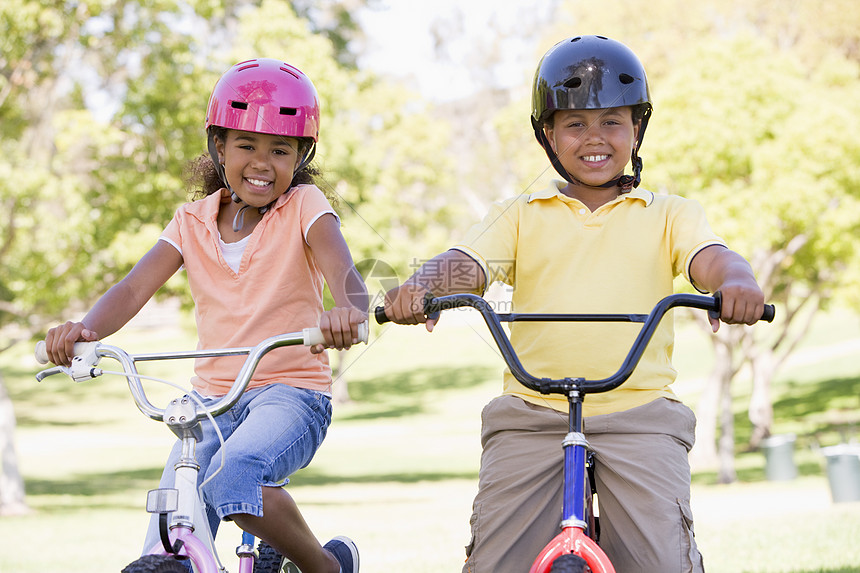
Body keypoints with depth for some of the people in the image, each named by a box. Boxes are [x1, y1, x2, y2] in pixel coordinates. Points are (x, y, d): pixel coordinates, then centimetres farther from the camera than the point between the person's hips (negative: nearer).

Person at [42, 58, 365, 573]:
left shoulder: (303, 207, -2)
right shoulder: (193, 222, 7)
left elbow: (342, 270, -21)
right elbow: (135, 288, -4)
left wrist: (347, 310, -46)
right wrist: (86, 329, -26)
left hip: (292, 392, -4)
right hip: (213, 399, 4)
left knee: (232, 476, -34)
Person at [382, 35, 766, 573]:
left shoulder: (668, 214, 14)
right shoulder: (520, 215, 15)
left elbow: (710, 258, -5)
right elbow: (465, 265, 0)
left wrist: (736, 282, -31)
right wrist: (420, 287, -25)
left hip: (639, 412, -1)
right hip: (532, 415, 1)